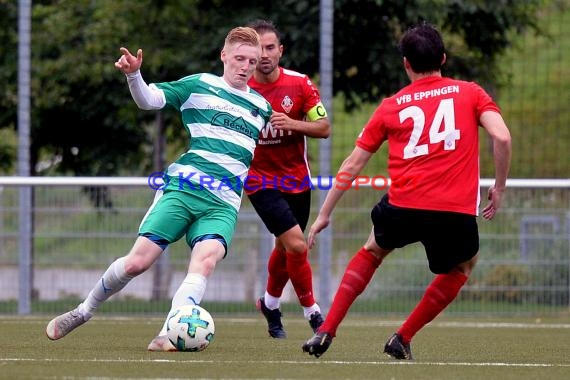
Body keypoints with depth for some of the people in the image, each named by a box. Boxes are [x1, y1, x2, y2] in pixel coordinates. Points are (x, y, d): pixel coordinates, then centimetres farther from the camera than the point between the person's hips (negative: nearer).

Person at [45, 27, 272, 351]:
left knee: (205, 260, -27)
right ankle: (84, 311, 16)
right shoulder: (199, 85, 6)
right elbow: (149, 99, -5)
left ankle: (169, 336, -34)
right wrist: (133, 75, -20)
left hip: (223, 205, 2)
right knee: (137, 261, -9)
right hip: (182, 187, -2)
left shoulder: (261, 107, 18)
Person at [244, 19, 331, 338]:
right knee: (297, 244, -17)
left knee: (286, 248, 17)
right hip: (261, 180, -3)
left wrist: (292, 123, -24)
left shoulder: (300, 84, -9)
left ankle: (271, 304, 43)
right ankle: (313, 312, -2)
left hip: (297, 179, 3)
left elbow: (324, 128, -7)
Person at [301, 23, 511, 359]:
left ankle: (326, 332, 20)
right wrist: (499, 189, 8)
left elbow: (352, 165, 17)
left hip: (403, 206, 1)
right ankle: (403, 339, 21)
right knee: (463, 266, 29)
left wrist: (325, 214, 25)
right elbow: (502, 137, -5)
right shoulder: (470, 93, 11)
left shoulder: (391, 107, 15)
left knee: (373, 251, 31)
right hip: (456, 212, -1)